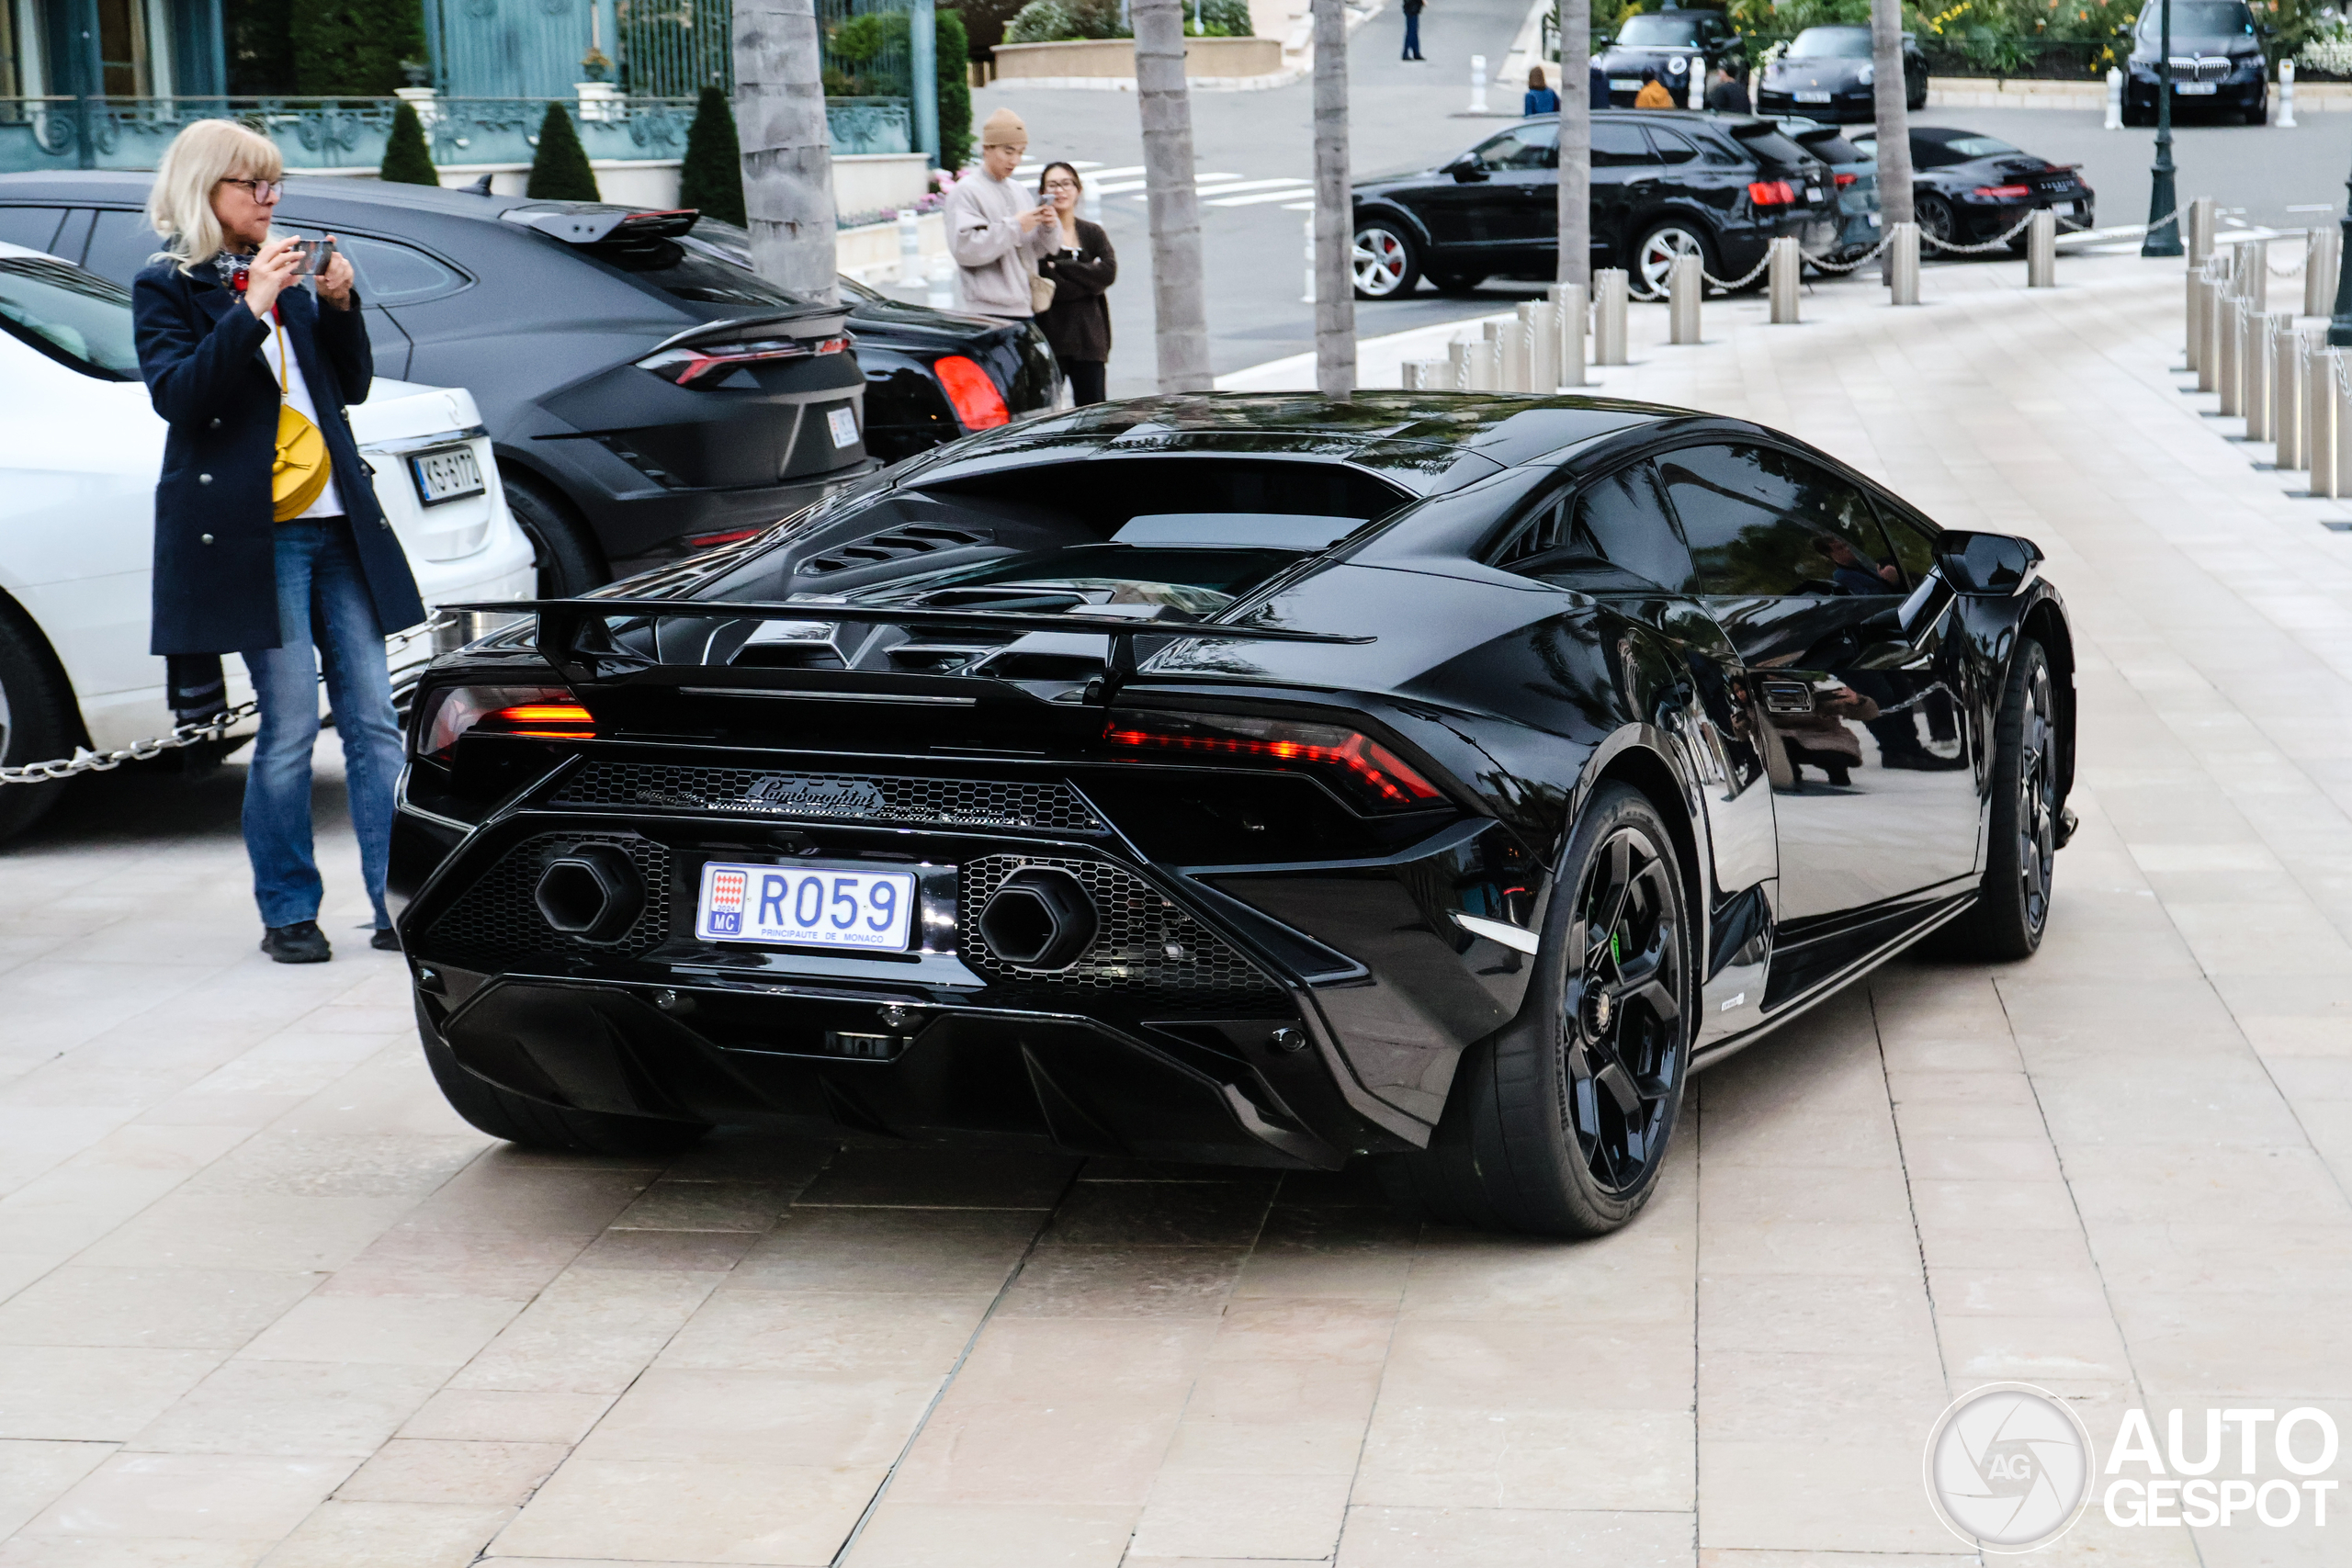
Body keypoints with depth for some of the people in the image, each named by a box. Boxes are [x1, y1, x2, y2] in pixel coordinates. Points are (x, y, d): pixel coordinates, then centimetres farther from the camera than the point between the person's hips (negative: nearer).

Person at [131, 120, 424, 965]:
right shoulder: (166, 286, 2)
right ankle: (289, 912, 3)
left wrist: (339, 307, 1)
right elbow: (175, 394, -13)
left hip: (337, 522, 6)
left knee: (373, 722, 1)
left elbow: (352, 385, 18)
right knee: (289, 728, -7)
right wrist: (251, 310, -20)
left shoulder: (282, 276, 19)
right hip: (255, 531, -6)